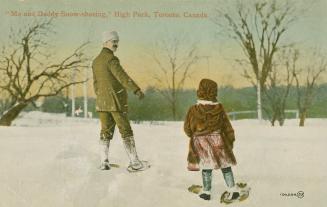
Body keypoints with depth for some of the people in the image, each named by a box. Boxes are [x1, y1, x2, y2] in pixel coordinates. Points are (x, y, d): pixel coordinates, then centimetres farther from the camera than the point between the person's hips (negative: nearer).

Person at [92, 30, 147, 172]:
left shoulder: (96, 61, 13)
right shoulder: (111, 59, -14)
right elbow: (122, 76, -28)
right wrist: (136, 90, -35)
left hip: (102, 102, 7)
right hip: (116, 102, -7)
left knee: (106, 131, 12)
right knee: (126, 131, -2)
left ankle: (104, 162, 8)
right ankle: (134, 162, 0)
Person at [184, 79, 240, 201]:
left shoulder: (194, 110, -11)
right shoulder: (219, 108, -7)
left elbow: (188, 128, -2)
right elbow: (227, 127, 1)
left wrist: (194, 135, 20)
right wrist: (231, 140, 14)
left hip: (201, 142, -1)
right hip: (218, 141, 1)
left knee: (206, 167, 9)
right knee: (225, 166, 11)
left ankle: (207, 192, 18)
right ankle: (233, 190, 10)